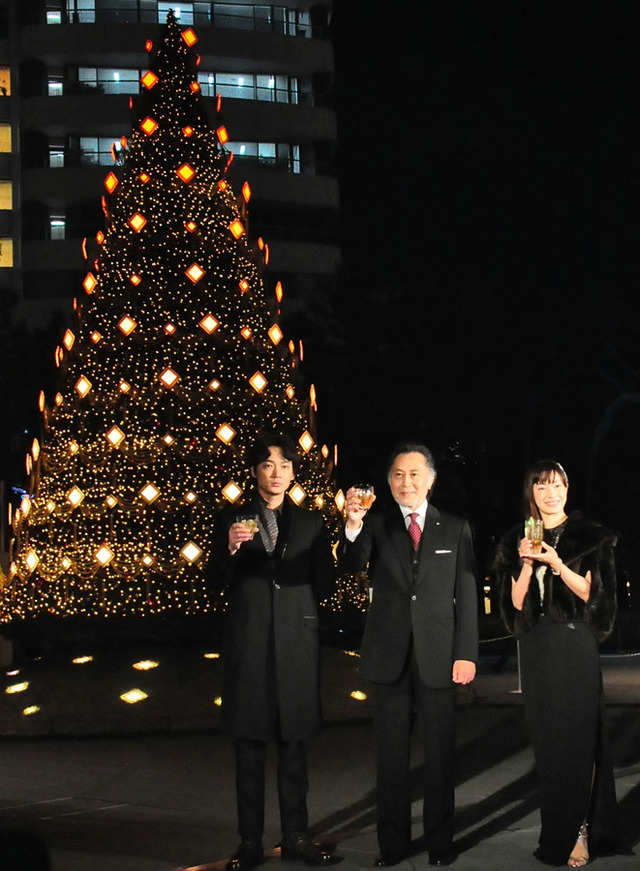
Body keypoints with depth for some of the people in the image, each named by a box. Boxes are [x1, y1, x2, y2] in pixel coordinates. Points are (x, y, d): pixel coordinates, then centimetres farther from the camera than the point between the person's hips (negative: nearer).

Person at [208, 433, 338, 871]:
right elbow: (218, 582, -3)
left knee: (295, 744, 6)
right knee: (250, 746, 2)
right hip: (249, 642, -1)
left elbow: (325, 583, 11)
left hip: (297, 642, 1)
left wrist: (301, 606, -3)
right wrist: (230, 549, -18)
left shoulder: (311, 522, 10)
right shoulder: (231, 519, 5)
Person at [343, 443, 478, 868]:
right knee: (391, 754, 8)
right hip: (389, 657, 0)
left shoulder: (456, 529, 5)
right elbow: (354, 564, -14)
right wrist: (353, 527, -33)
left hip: (438, 657, 0)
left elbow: (467, 596, 3)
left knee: (440, 753, 7)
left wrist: (466, 653, -5)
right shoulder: (376, 526, 4)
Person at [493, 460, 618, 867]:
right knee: (546, 738, 4)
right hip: (536, 647, 3)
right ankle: (559, 828, 13)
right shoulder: (518, 541, 9)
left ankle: (578, 832, 2)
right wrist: (527, 564, -13)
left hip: (575, 644, -3)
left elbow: (589, 593, -5)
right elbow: (517, 602, 3)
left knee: (578, 736, -5)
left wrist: (556, 564, -19)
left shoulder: (589, 537, 2)